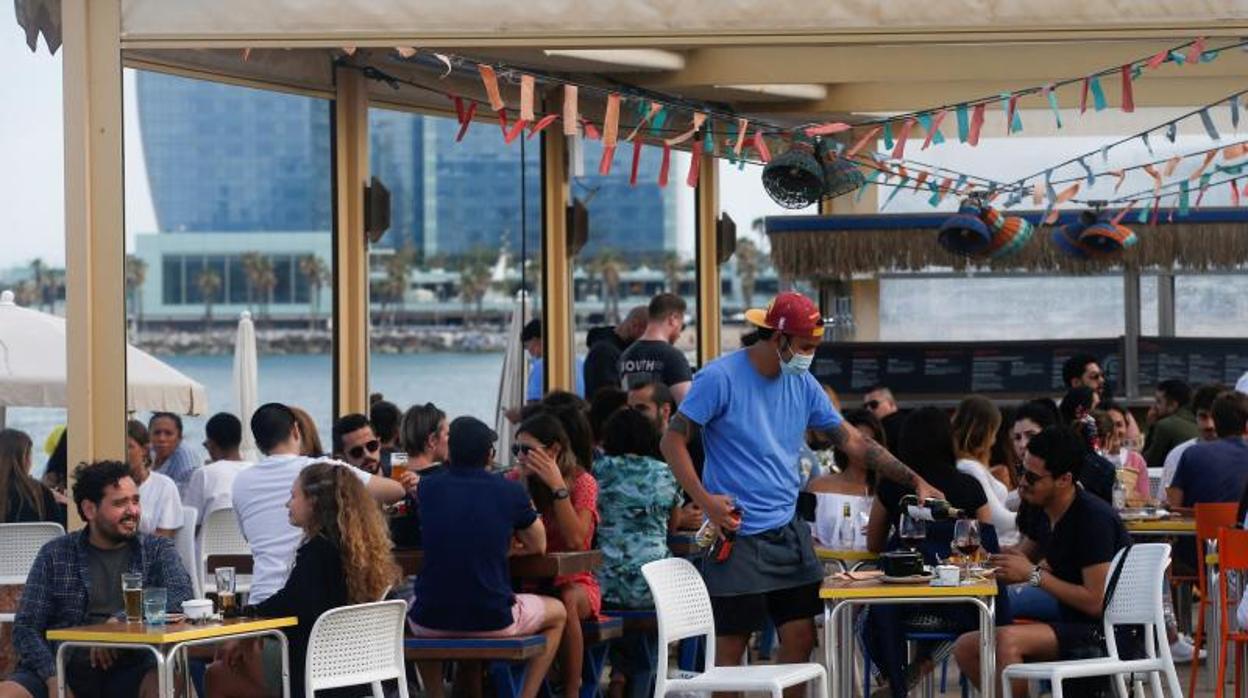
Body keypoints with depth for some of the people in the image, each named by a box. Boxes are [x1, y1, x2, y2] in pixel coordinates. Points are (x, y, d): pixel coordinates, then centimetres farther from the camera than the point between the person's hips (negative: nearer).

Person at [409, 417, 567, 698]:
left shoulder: (428, 488, 3)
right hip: (492, 622, -2)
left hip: (431, 622, 2)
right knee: (557, 613, 27)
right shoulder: (510, 491, -4)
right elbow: (538, 546, 13)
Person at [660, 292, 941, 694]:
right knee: (731, 647, -2)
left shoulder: (803, 385, 8)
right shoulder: (720, 378, -10)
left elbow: (852, 441, 12)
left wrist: (915, 481, 7)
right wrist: (704, 500, -19)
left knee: (801, 639, 3)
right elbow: (673, 441, -8)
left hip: (788, 532, 6)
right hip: (737, 537, -6)